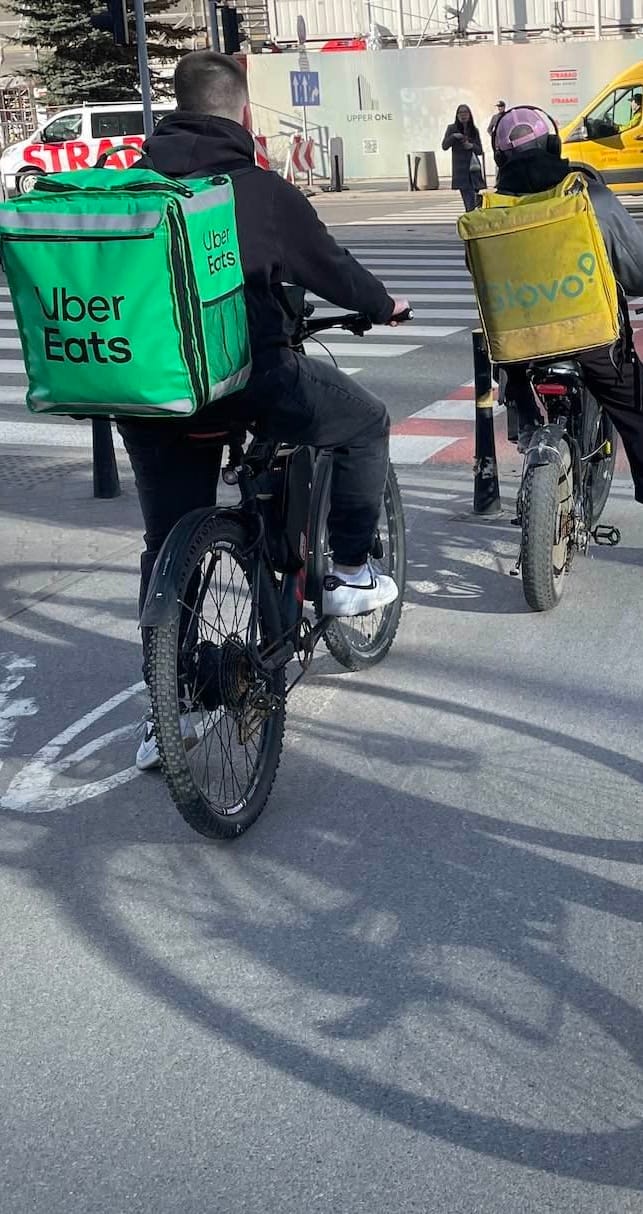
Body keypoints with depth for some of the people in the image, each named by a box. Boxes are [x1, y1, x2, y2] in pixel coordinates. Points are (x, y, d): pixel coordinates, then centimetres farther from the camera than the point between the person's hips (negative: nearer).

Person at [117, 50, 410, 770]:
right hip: (246, 378, -5)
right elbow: (330, 269, 8)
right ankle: (350, 577, 25)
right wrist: (385, 307, 28)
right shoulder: (260, 191, -3)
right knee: (365, 422, 20)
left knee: (167, 545, 14)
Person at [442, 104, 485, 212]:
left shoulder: (474, 130, 9)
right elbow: (444, 146, -3)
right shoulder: (452, 128, 4)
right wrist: (453, 137, -18)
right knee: (469, 202, -9)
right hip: (460, 170, -2)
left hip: (474, 167, 2)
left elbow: (480, 151, 10)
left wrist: (471, 146, -10)